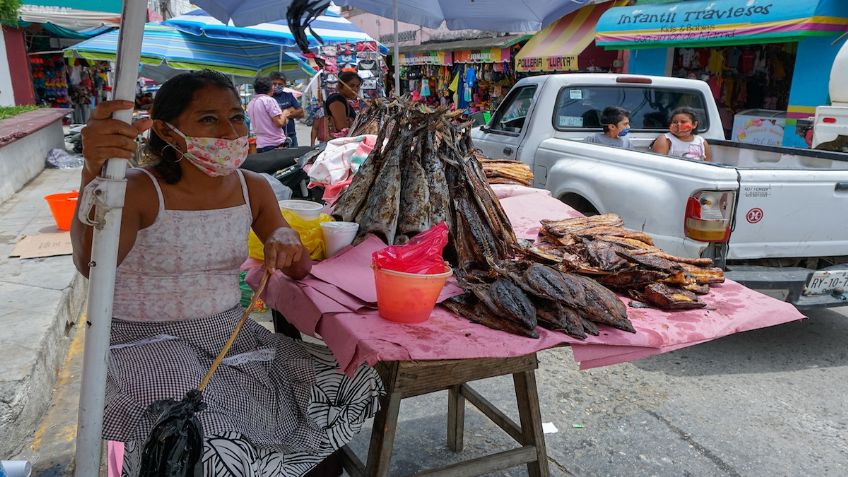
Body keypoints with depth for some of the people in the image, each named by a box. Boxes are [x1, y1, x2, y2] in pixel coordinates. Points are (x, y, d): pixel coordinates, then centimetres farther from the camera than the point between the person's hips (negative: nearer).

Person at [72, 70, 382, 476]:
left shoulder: (253, 189, 2)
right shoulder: (139, 191, -14)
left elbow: (300, 270, 6)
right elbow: (91, 265, -33)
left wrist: (287, 253, -19)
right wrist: (94, 175, -51)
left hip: (230, 332, 5)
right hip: (147, 340, -5)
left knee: (354, 385, -10)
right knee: (212, 444, -34)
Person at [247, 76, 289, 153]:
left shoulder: (250, 104, 12)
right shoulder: (269, 100, -10)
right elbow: (279, 123, -14)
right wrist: (284, 114, 5)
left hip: (260, 145, 7)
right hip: (276, 144, -7)